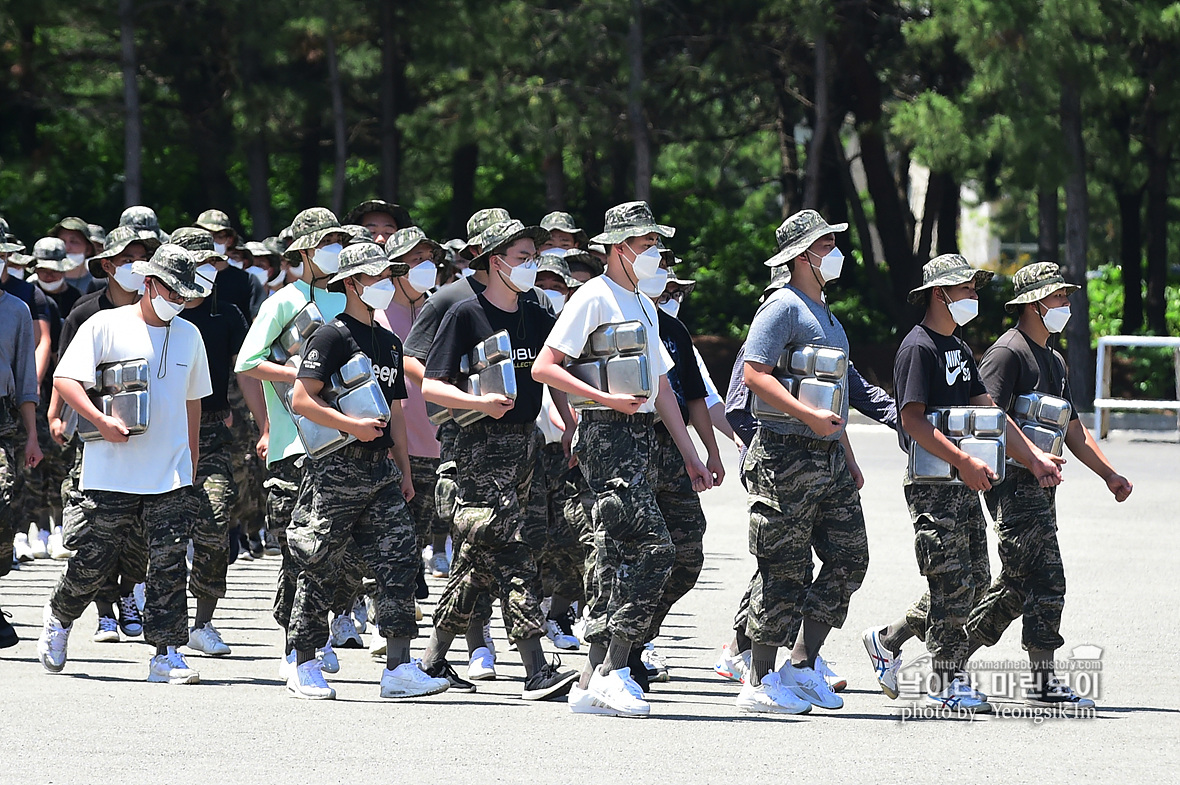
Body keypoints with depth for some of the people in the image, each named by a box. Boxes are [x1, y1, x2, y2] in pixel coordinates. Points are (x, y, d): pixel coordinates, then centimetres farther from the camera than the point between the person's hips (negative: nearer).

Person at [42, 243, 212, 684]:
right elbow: (65, 379, -8)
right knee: (93, 560, 2)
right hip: (112, 472, -3)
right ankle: (59, 617, 30)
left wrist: (190, 461, 22)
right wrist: (102, 421, -21)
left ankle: (167, 654, -6)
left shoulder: (188, 335, 14)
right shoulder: (107, 325, -2)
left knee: (169, 564, -7)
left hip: (171, 476, 3)